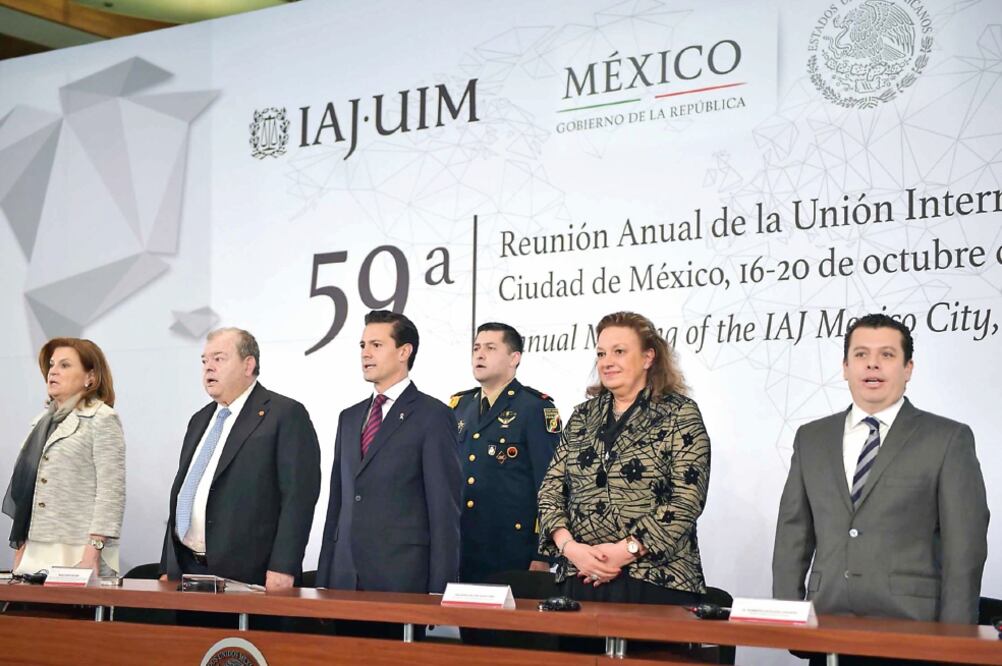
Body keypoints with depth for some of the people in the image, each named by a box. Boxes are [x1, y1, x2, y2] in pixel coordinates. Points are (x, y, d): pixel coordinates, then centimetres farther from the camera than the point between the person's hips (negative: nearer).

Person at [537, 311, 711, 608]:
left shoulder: (679, 415, -2)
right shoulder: (582, 417, 13)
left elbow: (687, 501, -10)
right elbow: (551, 489, 9)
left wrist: (625, 550, -16)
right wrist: (569, 547, -8)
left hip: (656, 583, -4)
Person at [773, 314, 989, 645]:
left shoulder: (948, 439, 0)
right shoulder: (811, 438, 11)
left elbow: (964, 547, -4)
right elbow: (793, 535, 11)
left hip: (910, 625, -3)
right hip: (827, 626, 3)